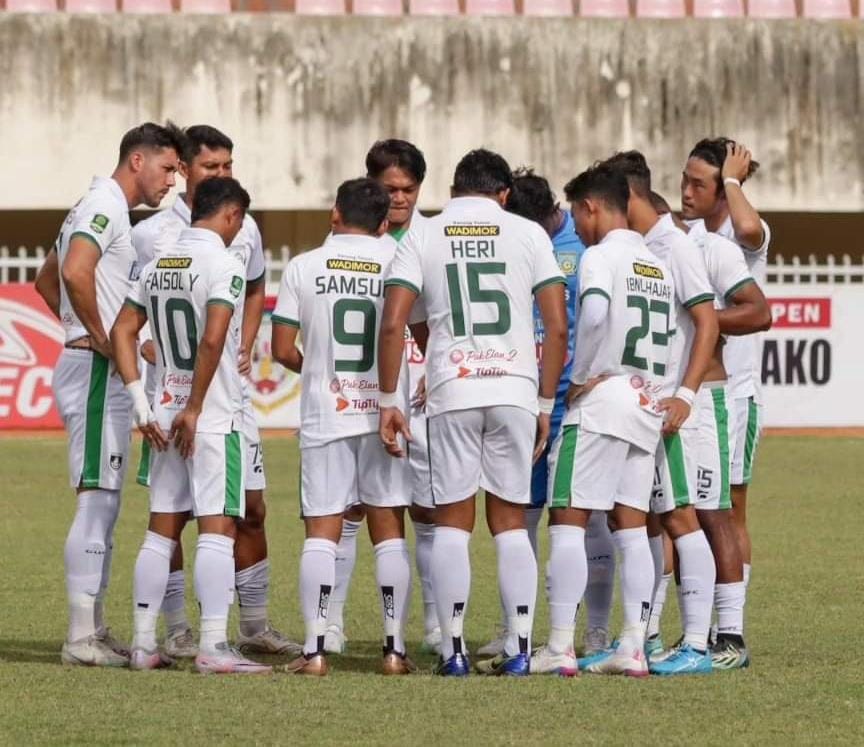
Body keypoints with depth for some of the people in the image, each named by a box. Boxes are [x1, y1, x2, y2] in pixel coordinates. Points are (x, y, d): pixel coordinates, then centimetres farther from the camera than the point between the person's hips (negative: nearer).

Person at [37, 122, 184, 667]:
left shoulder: (101, 208, 20)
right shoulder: (106, 207, -12)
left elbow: (47, 281, 29)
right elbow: (75, 273, -29)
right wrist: (101, 339, -19)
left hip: (98, 371, 11)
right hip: (98, 371, -11)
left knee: (102, 504, 12)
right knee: (98, 500, -10)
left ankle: (94, 632, 16)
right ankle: (82, 638, -9)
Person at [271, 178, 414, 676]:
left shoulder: (303, 268, 0)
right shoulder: (399, 262, -1)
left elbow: (283, 349, 1)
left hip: (325, 413, 0)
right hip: (383, 411, 0)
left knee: (322, 532, 1)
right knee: (389, 531, 6)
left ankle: (316, 650, -5)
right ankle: (395, 648, 4)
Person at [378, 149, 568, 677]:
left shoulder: (422, 239, 6)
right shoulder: (529, 235, 7)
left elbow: (393, 323, -3)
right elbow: (558, 327, 3)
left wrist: (389, 401, 2)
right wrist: (546, 404, 9)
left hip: (452, 392, -1)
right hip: (516, 389, 1)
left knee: (452, 522, 4)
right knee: (511, 522, 7)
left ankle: (454, 651, 0)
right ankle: (520, 648, 1)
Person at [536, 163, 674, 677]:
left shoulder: (601, 256, -6)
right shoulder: (659, 266, 18)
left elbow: (594, 312, -24)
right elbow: (670, 340, 17)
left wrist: (580, 377, -14)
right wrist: (660, 391, 17)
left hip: (602, 400, -8)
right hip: (650, 404, 8)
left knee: (568, 519, -5)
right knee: (631, 525, 7)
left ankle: (560, 648, -10)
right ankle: (633, 648, 2)